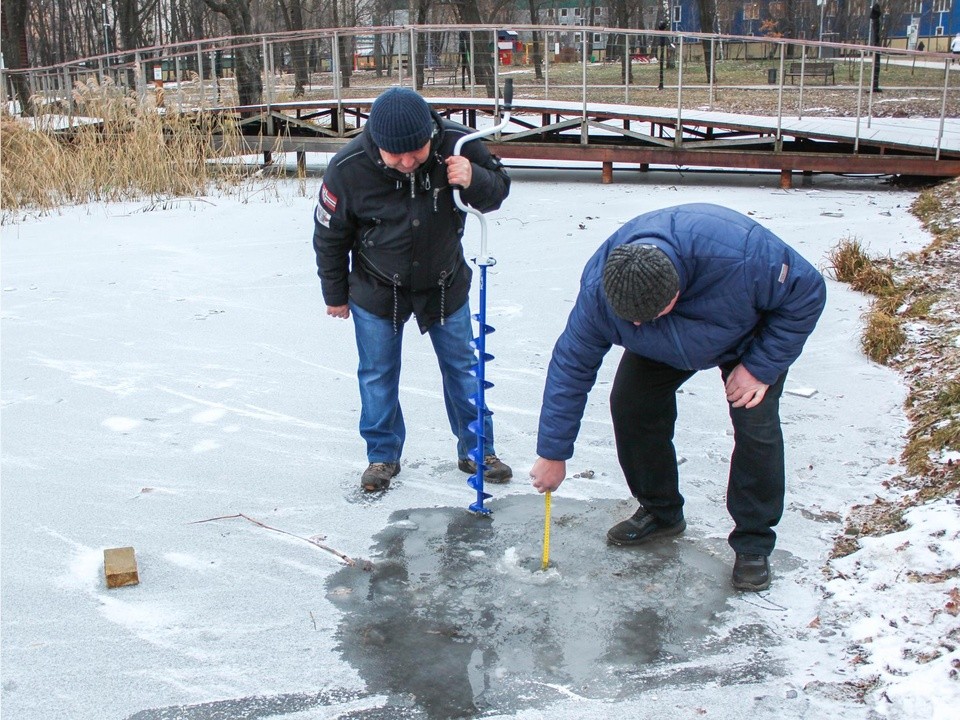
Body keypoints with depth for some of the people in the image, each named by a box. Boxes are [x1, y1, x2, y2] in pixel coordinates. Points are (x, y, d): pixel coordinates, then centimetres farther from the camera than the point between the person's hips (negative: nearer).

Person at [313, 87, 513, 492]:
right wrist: (335, 294, 1)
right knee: (377, 375, 9)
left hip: (445, 284, 1)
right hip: (377, 290, -1)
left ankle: (476, 451, 29)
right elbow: (330, 235, -9)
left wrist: (474, 180, -32)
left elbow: (498, 189, -8)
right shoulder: (347, 168, -26)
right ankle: (383, 455, 30)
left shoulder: (456, 145, -24)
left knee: (462, 367, 11)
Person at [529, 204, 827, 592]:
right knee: (629, 404, -8)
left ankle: (753, 545, 0)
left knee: (756, 425, -18)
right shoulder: (599, 287, -33)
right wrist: (553, 453, -18)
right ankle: (660, 512, 15)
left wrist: (761, 367, -28)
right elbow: (571, 365, -22)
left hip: (751, 337, -3)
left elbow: (807, 292, -26)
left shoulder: (743, 255, -45)